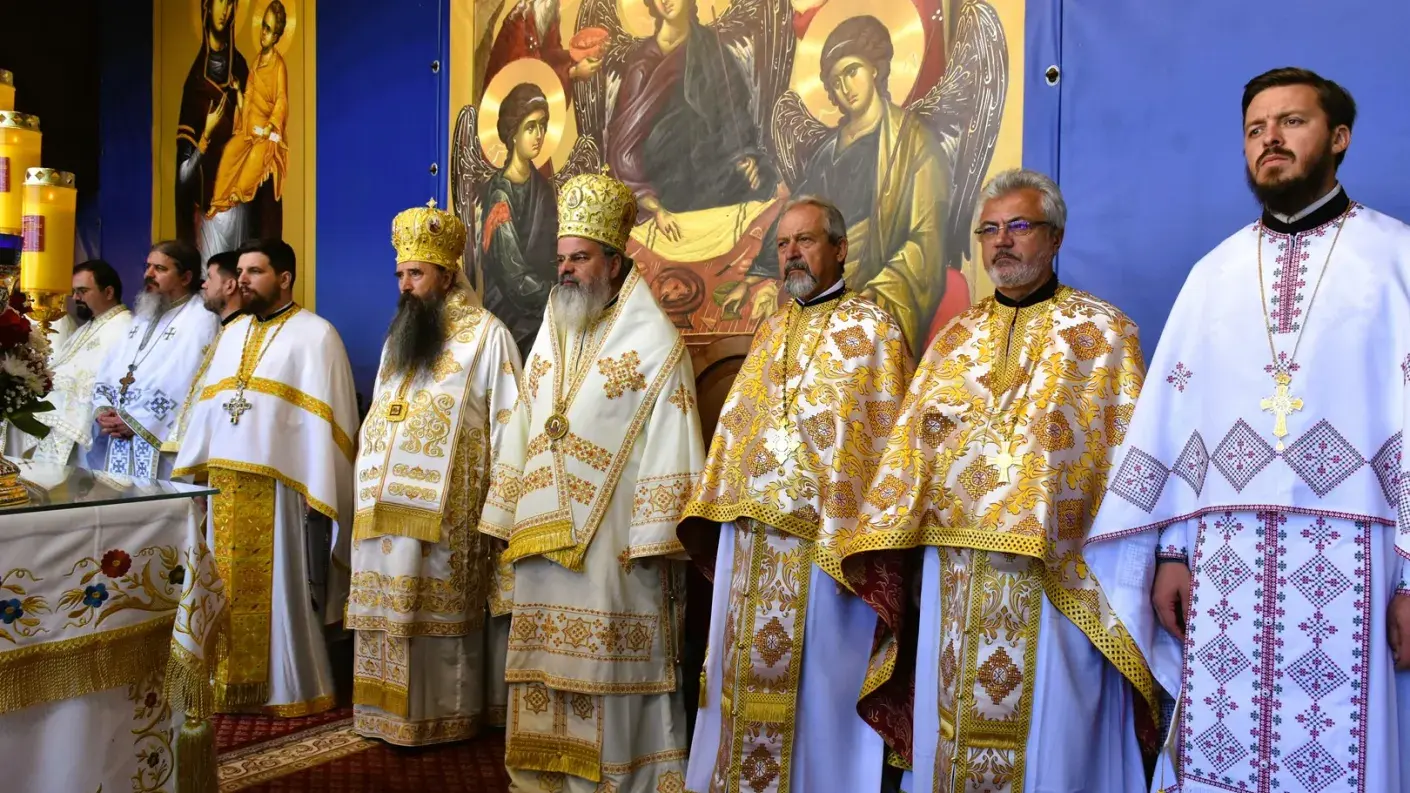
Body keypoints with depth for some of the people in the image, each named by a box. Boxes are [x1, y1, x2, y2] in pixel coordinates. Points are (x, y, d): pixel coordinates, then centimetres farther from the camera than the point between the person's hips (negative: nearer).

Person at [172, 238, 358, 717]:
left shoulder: (315, 334, -4)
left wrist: (318, 492, -15)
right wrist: (190, 474, 12)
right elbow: (207, 408, 17)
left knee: (277, 590, 2)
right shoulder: (232, 333, 17)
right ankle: (229, 684, 25)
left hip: (279, 487, -6)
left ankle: (288, 690, 15)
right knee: (228, 588, 12)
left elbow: (323, 419, -10)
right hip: (223, 484, 6)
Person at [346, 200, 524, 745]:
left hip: (445, 511, -7)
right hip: (387, 506, 7)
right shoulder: (398, 338, 17)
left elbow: (507, 426, -9)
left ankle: (442, 715, 10)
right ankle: (391, 712, 21)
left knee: (437, 612, -2)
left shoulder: (487, 336, -5)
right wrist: (370, 488, 16)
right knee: (390, 612, 10)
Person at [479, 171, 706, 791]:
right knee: (549, 664, 12)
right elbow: (521, 435, 16)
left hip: (613, 541, -6)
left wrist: (659, 541, -16)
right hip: (544, 537, 6)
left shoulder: (652, 339, -5)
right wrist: (509, 520, 12)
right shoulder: (549, 338, 15)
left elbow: (670, 444, -11)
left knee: (609, 668, 0)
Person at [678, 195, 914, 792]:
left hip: (822, 534, -6)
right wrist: (716, 508, 9)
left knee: (815, 676, 2)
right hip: (750, 530, 6)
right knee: (747, 668, 13)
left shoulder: (872, 328, -2)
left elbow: (885, 435, -8)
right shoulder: (773, 329, 17)